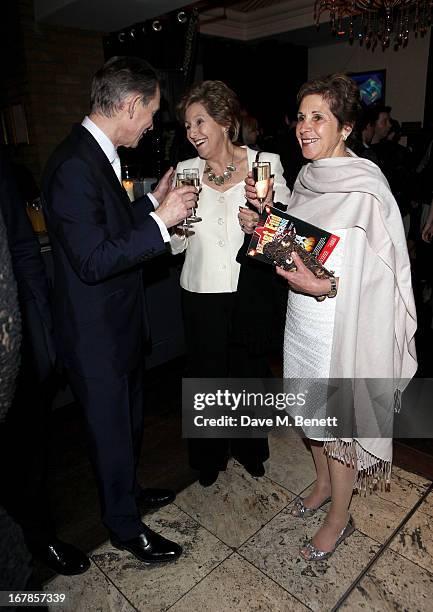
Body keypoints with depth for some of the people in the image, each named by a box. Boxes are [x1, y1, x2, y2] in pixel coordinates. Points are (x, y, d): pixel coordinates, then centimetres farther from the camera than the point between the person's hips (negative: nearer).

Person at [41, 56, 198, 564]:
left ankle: (127, 489, 52)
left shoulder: (95, 155, 7)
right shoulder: (74, 165, -25)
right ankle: (125, 525, 37)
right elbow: (92, 260, -29)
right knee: (112, 429, 12)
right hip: (96, 334, -10)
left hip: (117, 322, 10)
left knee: (129, 418, 26)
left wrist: (153, 201, 9)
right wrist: (160, 219, -24)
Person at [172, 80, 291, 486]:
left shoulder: (266, 162, -3)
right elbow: (176, 245, 5)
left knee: (248, 371, 15)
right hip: (201, 292, 2)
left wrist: (262, 224, -20)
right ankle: (210, 456, 40)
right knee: (207, 375, 14)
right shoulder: (186, 171, 3)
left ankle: (249, 449, 43)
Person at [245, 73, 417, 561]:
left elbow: (382, 273, -17)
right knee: (311, 411, 22)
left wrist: (326, 287, -30)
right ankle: (324, 483, 49)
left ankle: (338, 518, 36)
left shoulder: (366, 190, -18)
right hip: (301, 319, 7)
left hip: (340, 324, -7)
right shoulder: (306, 178, 5)